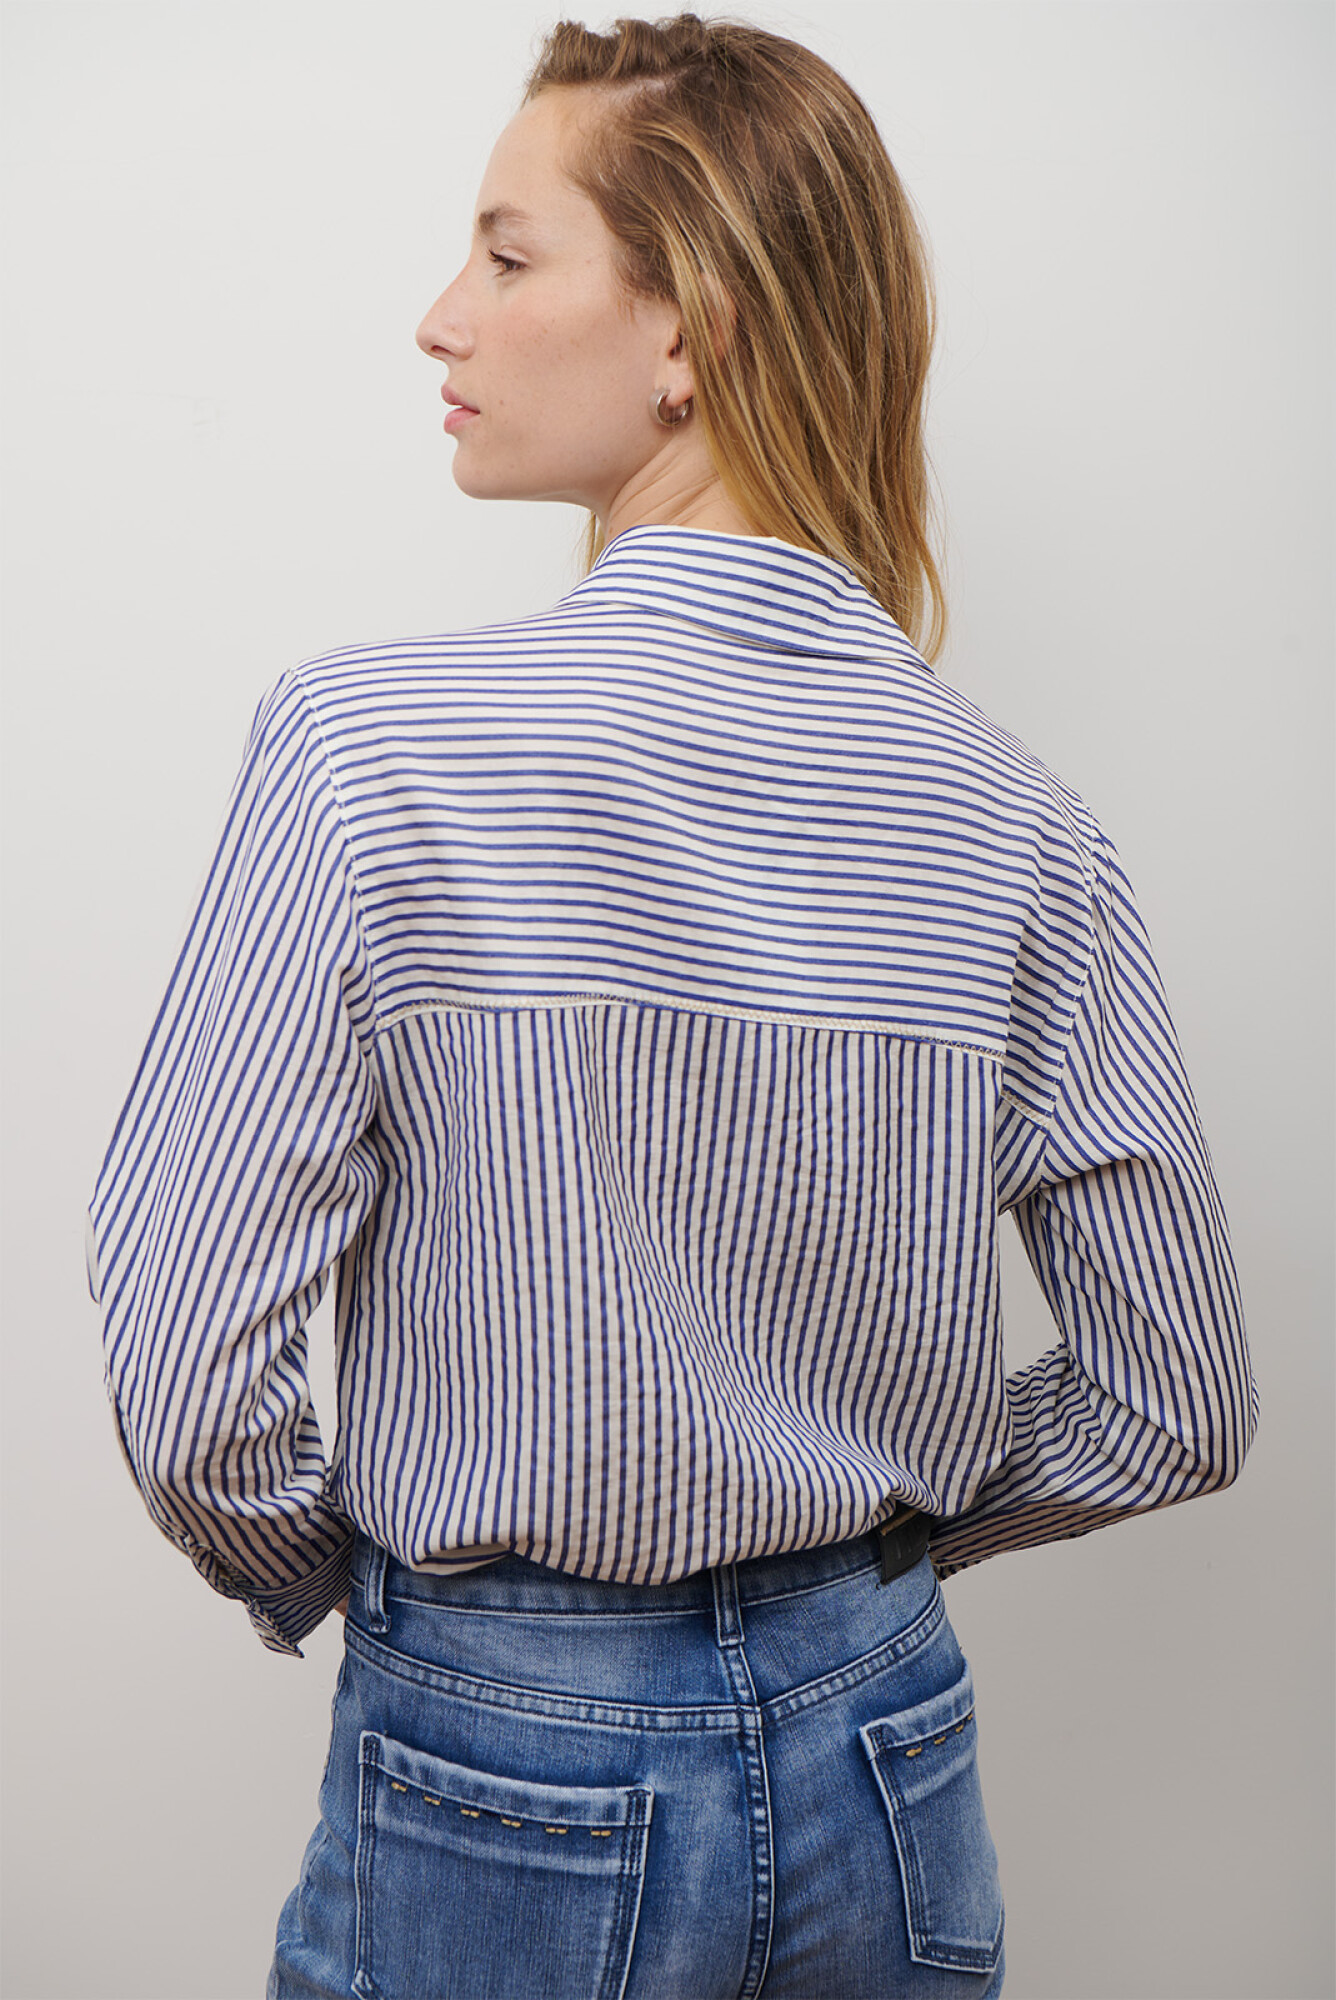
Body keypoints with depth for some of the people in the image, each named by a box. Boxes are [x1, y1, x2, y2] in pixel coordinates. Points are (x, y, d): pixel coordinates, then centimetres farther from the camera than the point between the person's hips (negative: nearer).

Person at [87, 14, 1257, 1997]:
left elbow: (193, 1387, -19)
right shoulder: (1013, 816, -8)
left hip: (511, 1780, -3)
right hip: (886, 1753, 3)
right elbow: (1174, 1403, -2)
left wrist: (325, 1582, 1)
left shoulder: (365, 753, -19)